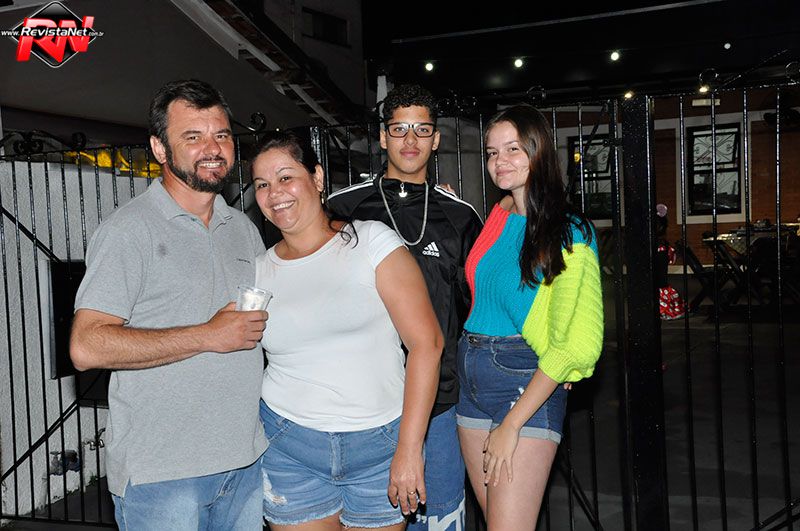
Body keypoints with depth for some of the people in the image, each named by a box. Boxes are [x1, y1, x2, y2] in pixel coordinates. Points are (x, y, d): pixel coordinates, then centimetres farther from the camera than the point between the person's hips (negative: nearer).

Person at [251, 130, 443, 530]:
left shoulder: (371, 241, -6)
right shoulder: (259, 270, 5)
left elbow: (426, 343, -11)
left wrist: (408, 449, -14)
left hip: (381, 443, -2)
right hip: (290, 446, 2)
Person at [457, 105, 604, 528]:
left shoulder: (568, 234, -10)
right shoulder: (500, 215, 9)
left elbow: (570, 345, -15)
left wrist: (511, 425, -17)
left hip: (527, 382, -7)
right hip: (472, 378, 7)